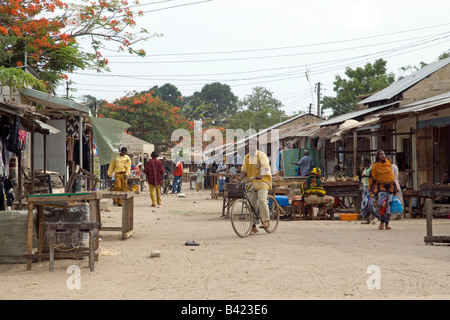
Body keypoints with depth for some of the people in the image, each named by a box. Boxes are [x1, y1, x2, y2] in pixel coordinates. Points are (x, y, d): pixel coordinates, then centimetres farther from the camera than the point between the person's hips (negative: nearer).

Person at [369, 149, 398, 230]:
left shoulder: (388, 163, 7)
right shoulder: (375, 166, -3)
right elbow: (372, 178, 1)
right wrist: (371, 190, -2)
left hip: (390, 186, 3)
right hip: (381, 187, -3)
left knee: (388, 205, 1)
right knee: (382, 204, -19)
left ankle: (387, 223, 8)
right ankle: (381, 222, -7)